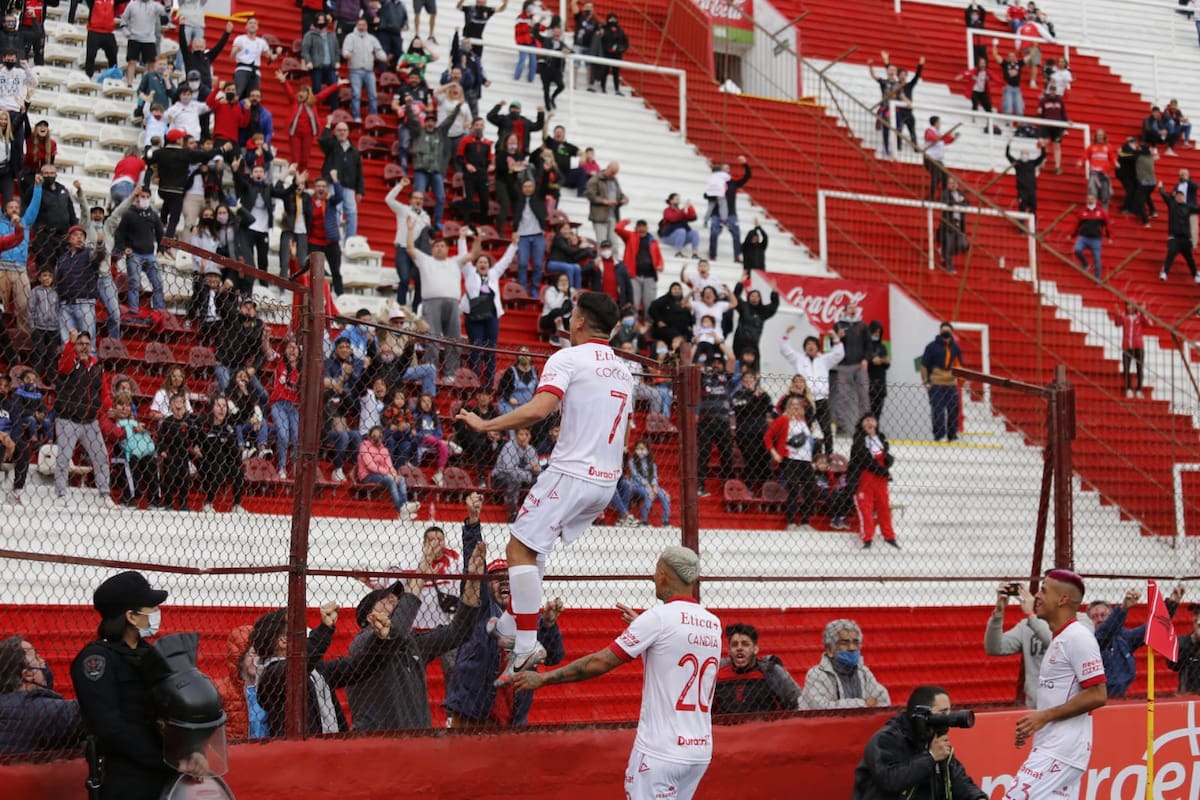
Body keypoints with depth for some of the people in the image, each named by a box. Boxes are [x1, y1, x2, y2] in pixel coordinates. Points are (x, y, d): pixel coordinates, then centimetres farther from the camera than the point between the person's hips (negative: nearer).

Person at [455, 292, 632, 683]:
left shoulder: (568, 358, -8)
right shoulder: (622, 370, 16)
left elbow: (538, 409, -23)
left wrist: (485, 424, -15)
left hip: (571, 472, -8)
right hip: (606, 479, 8)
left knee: (520, 549, -7)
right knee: (533, 545, 21)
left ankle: (526, 646, -12)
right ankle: (511, 625, 24)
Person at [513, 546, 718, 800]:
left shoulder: (659, 617, -10)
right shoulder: (714, 624, 9)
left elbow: (599, 663, -10)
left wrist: (543, 678, -1)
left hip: (661, 753, -7)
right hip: (700, 751, 7)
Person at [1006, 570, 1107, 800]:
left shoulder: (1078, 637, -12)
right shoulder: (1059, 639, 18)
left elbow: (1097, 695, -19)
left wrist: (1045, 716, -17)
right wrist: (1033, 723, 12)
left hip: (1062, 748, -10)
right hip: (1054, 746, 10)